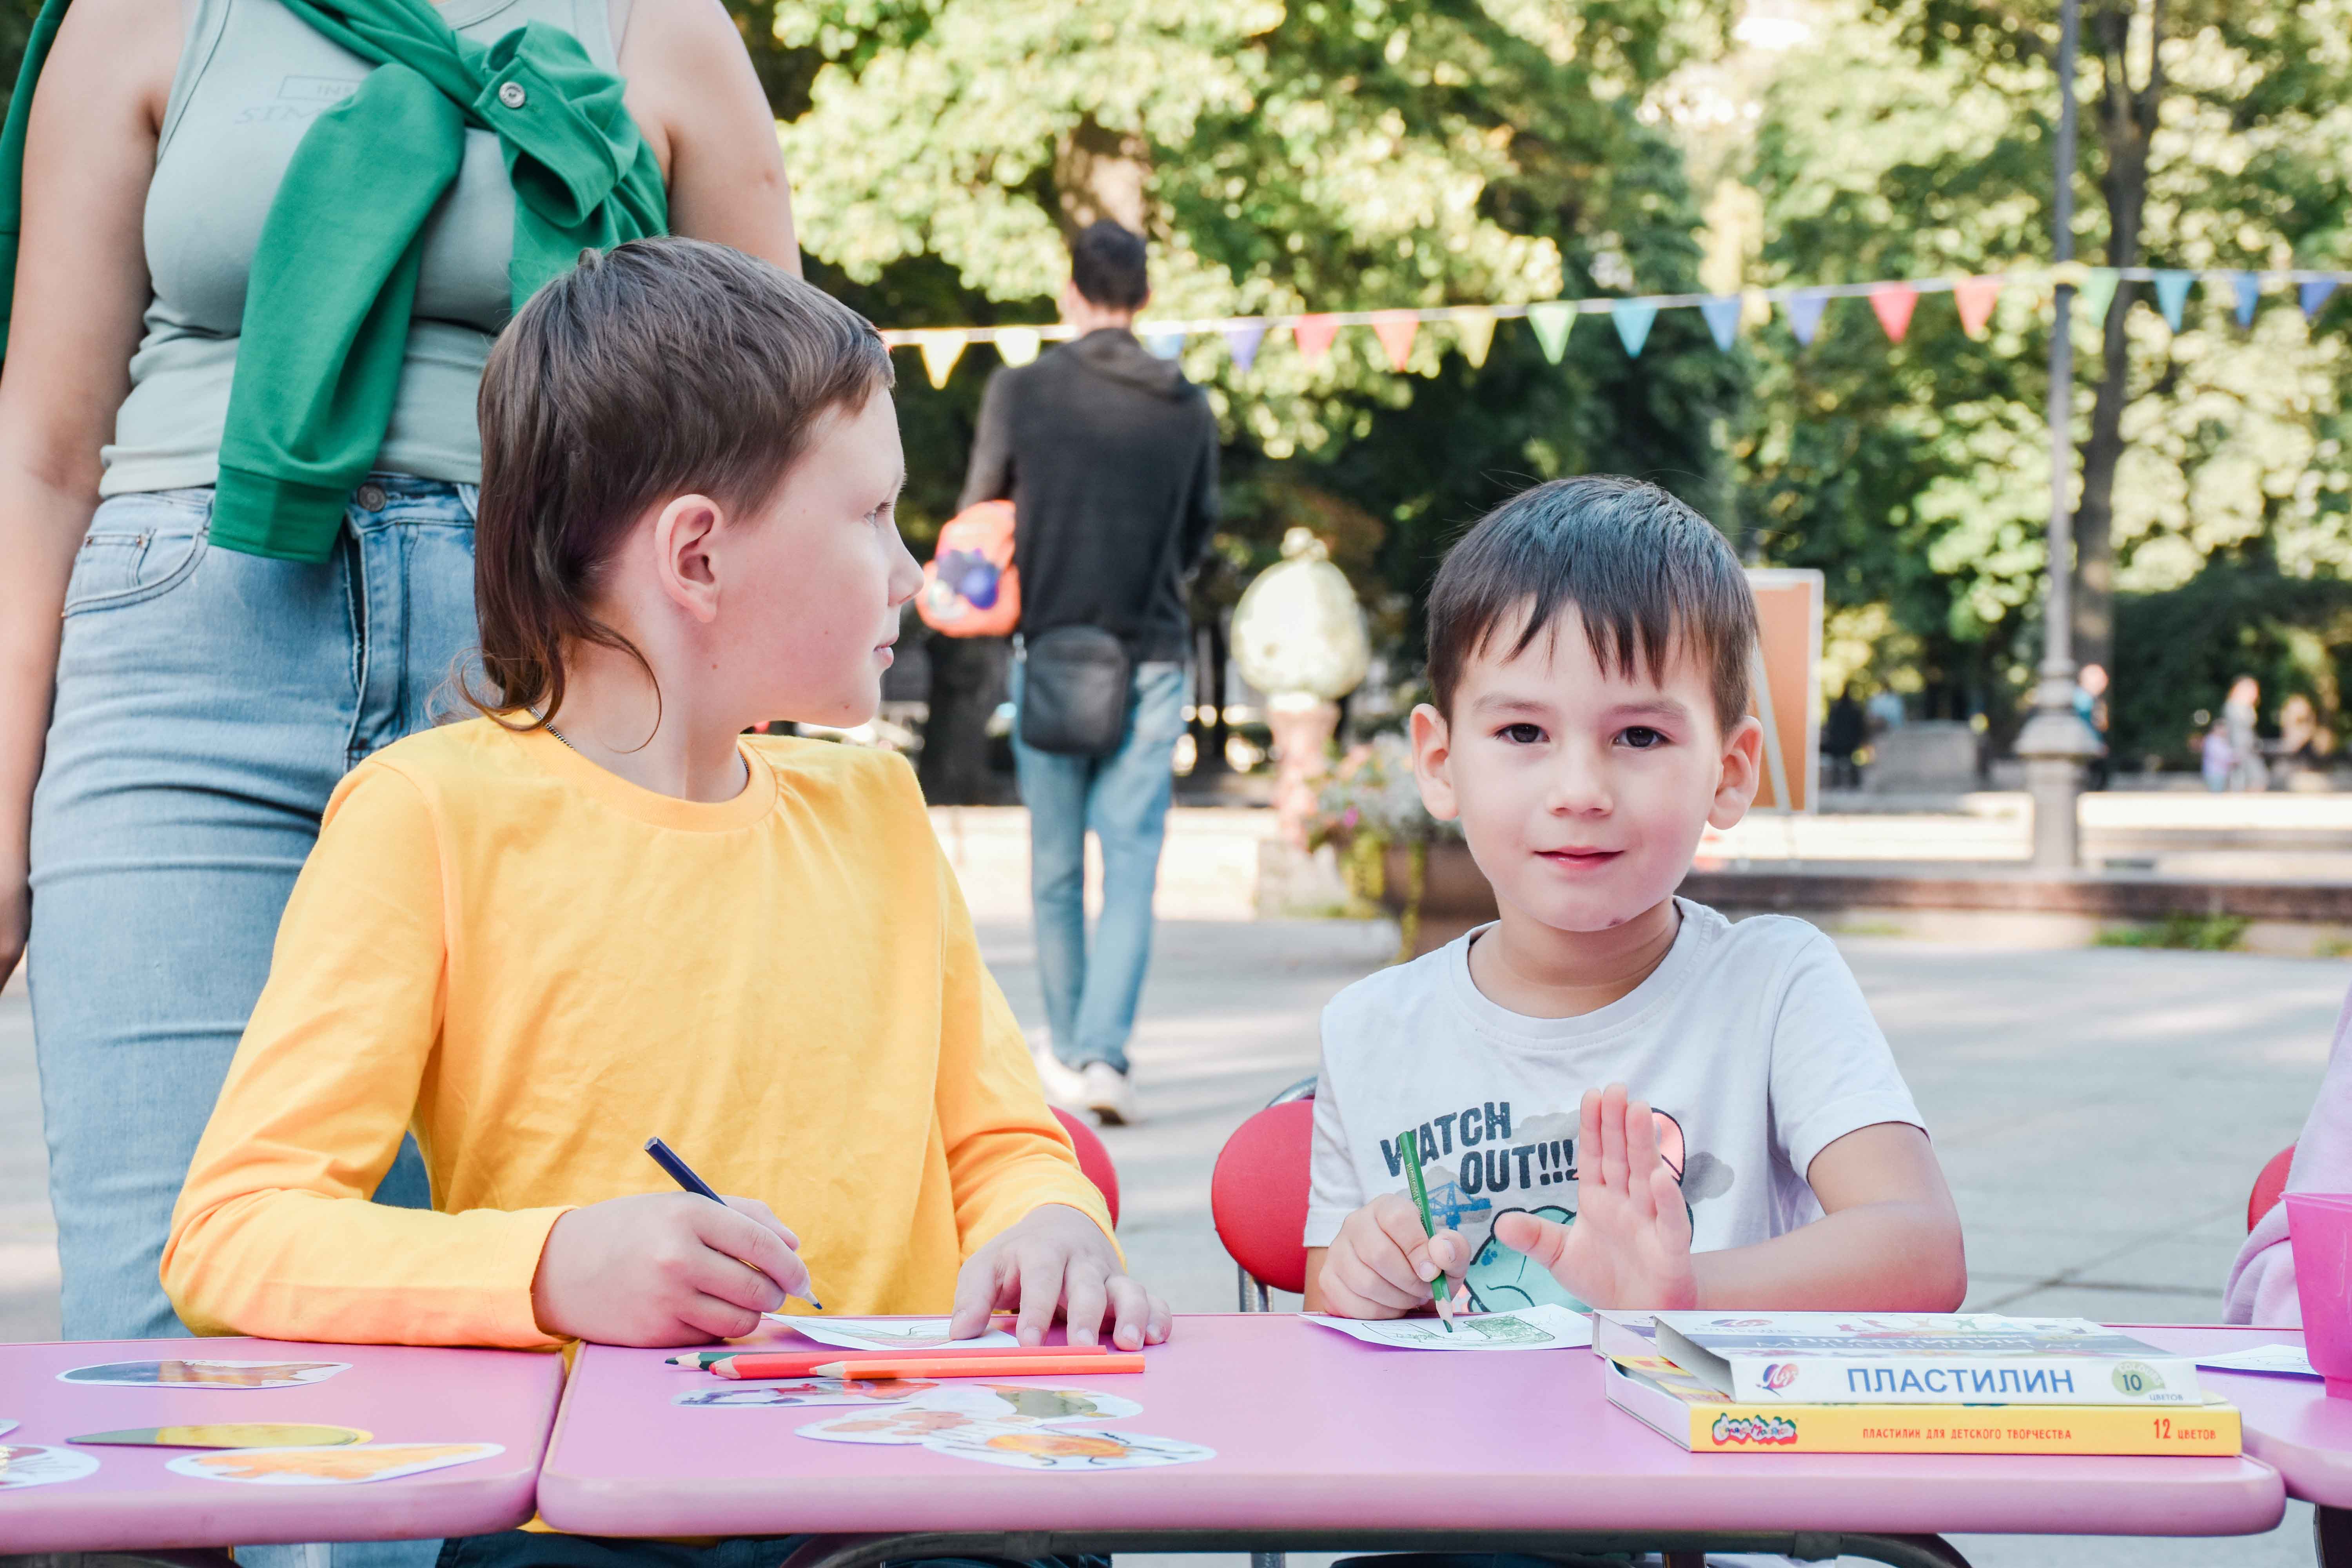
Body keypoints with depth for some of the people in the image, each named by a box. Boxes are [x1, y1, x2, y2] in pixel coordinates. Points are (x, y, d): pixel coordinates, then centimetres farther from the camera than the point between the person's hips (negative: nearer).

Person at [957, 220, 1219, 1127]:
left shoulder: (1019, 392, -6)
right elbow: (1199, 536, 9)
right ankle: (1105, 1053, -11)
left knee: (1055, 868, 11)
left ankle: (1065, 1051, 21)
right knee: (1133, 862, 2)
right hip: (1153, 658, 0)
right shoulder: (1188, 406, 0)